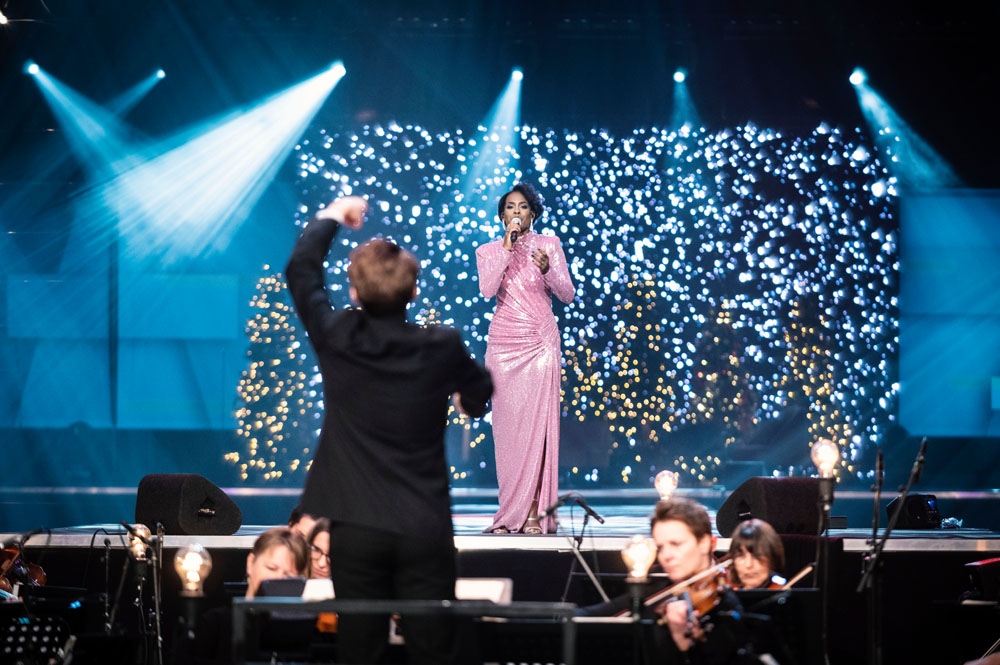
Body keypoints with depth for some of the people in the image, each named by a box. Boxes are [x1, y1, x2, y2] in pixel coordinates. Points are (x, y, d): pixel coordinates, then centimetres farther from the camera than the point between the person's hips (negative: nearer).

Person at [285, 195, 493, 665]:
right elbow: (479, 395, 18)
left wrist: (331, 217, 28)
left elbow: (301, 270, 13)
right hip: (425, 529, 0)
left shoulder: (337, 340, -5)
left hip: (357, 527, 0)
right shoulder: (441, 348, -5)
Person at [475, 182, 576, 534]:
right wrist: (507, 249, -10)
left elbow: (568, 294, 1)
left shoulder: (549, 244, 6)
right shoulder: (488, 251, 9)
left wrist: (547, 269, -18)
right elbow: (487, 290, -9)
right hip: (503, 343, 1)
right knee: (507, 424, -2)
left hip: (540, 343, -1)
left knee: (538, 421, -9)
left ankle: (535, 512, -8)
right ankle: (510, 514, 1)